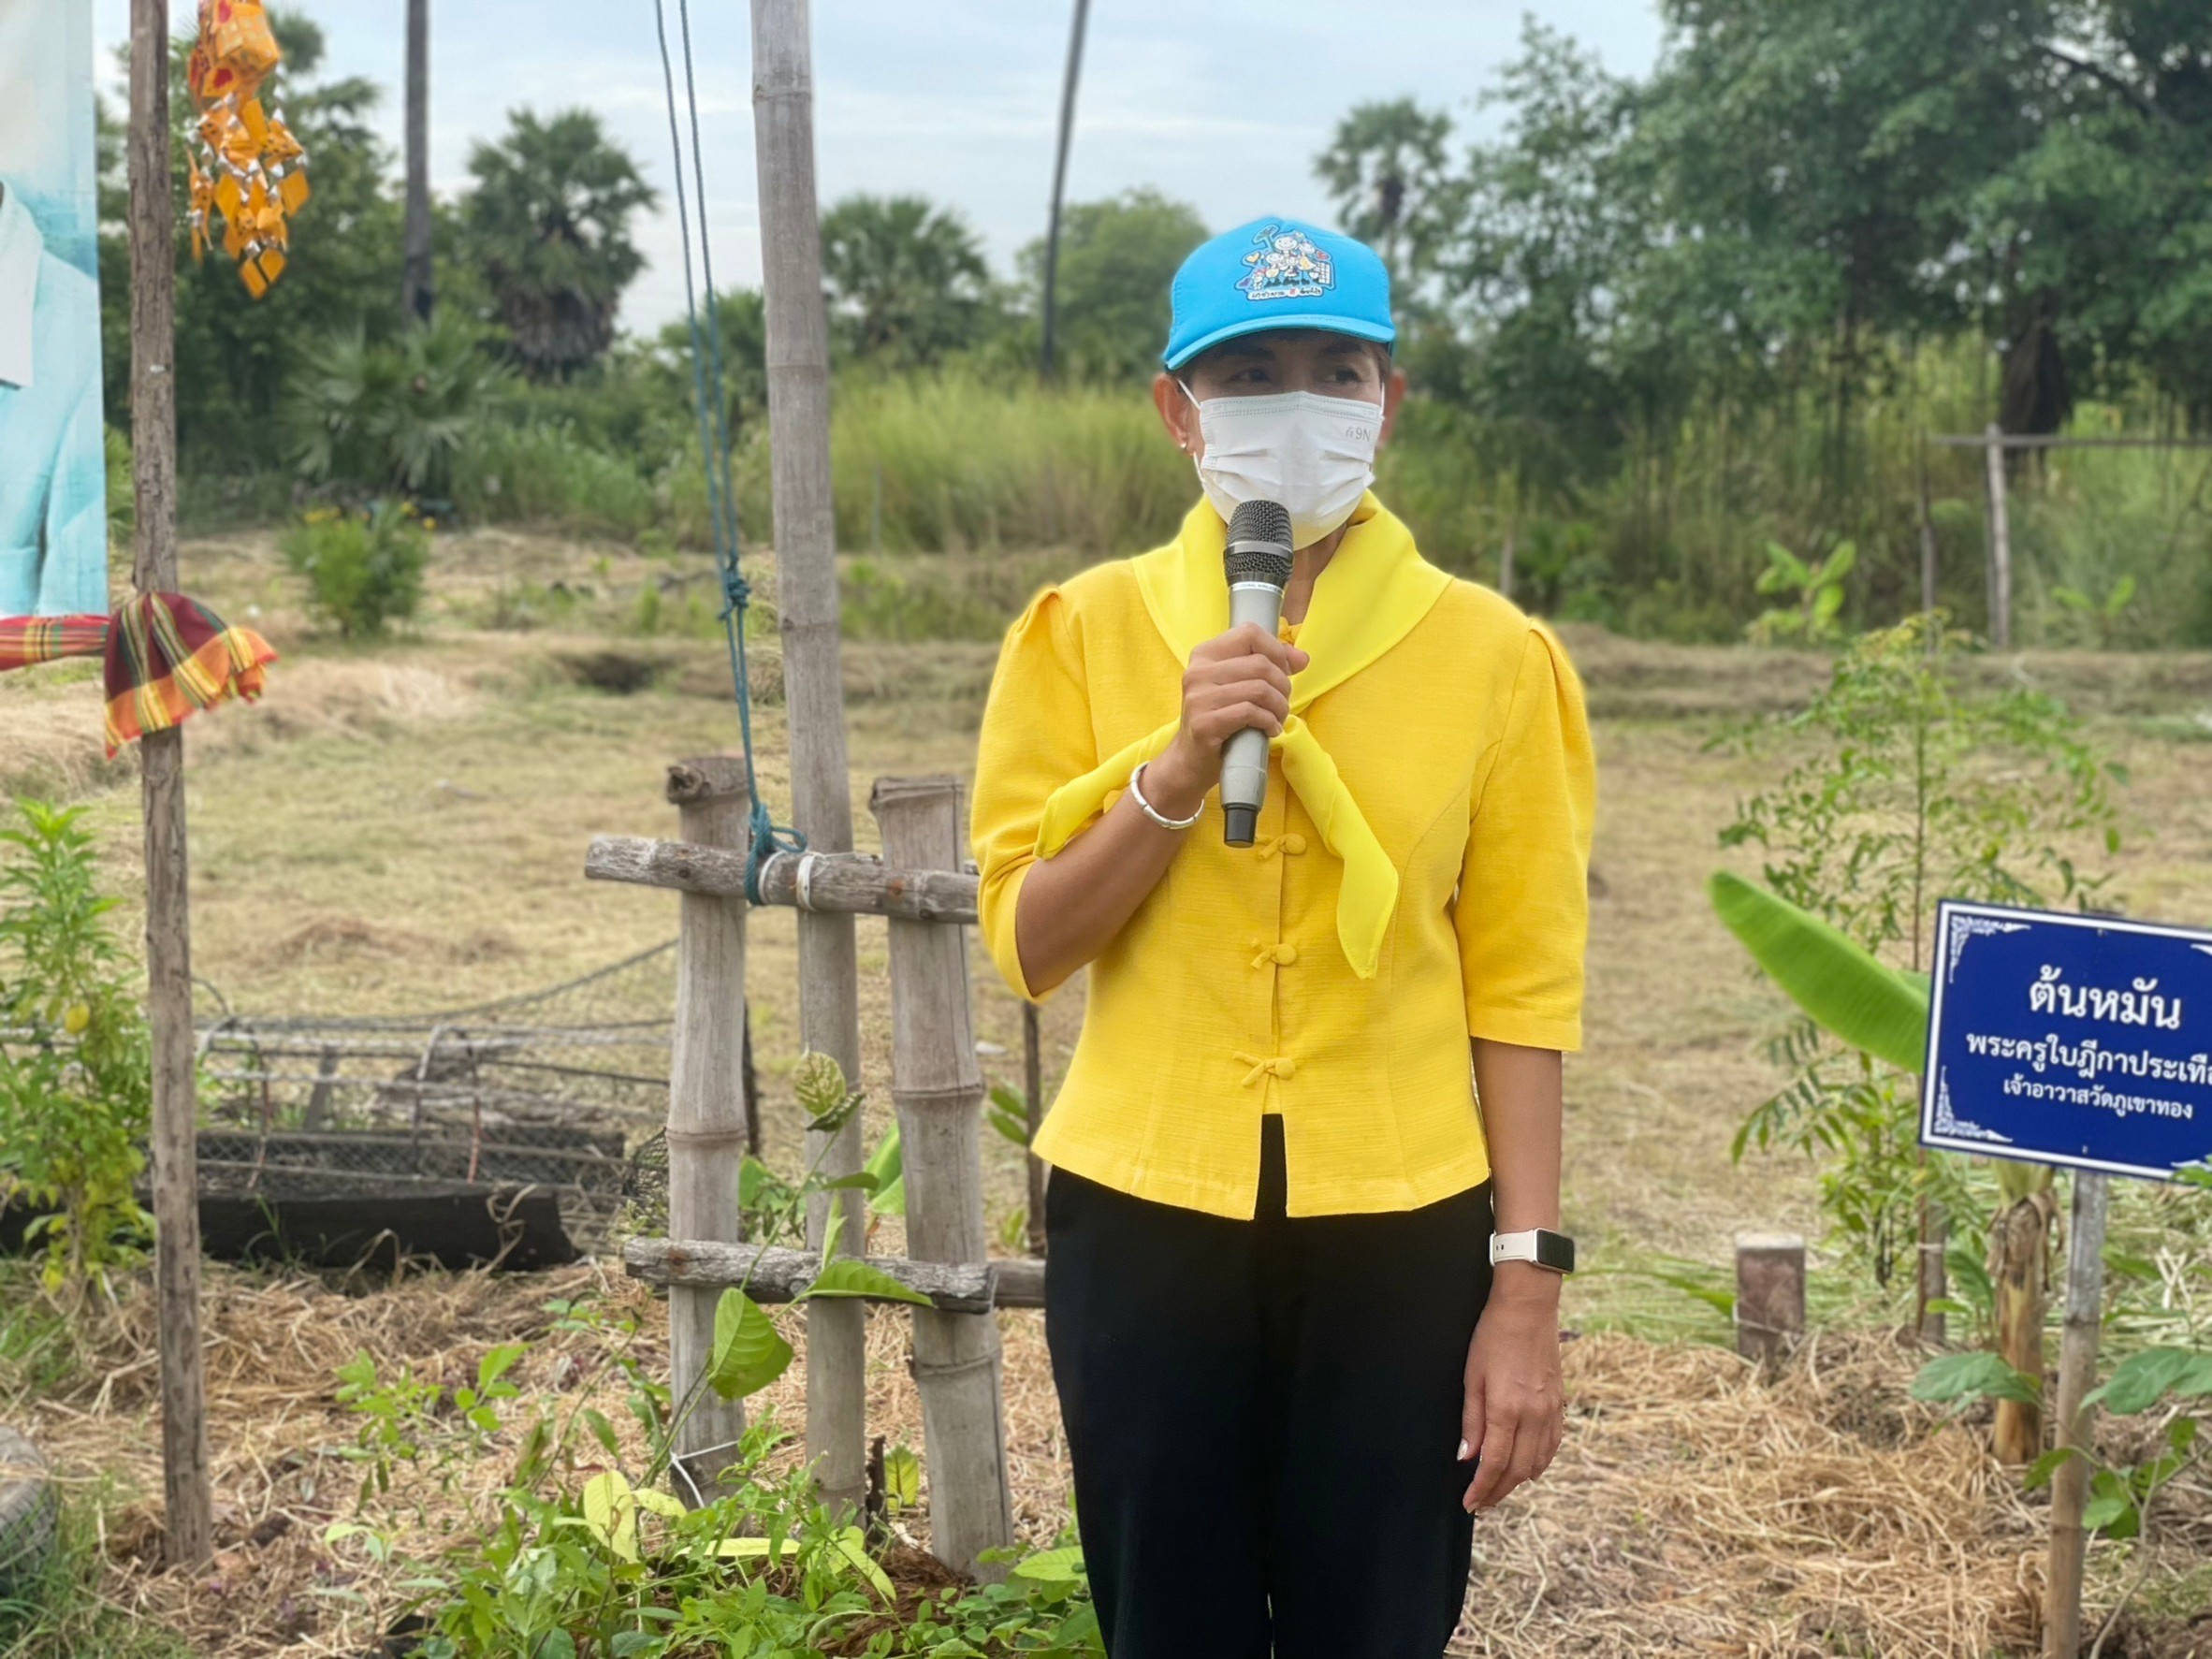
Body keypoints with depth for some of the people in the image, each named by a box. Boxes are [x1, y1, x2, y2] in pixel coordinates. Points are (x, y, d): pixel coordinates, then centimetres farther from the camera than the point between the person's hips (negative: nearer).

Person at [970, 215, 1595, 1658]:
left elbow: (1521, 988, -2)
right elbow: (1028, 943, -1)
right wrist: (1179, 769, -16)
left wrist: (1528, 1287, -5)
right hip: (1147, 1218, 1)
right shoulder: (1090, 632, 1)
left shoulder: (1489, 655, -1)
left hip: (1397, 1230, -1)